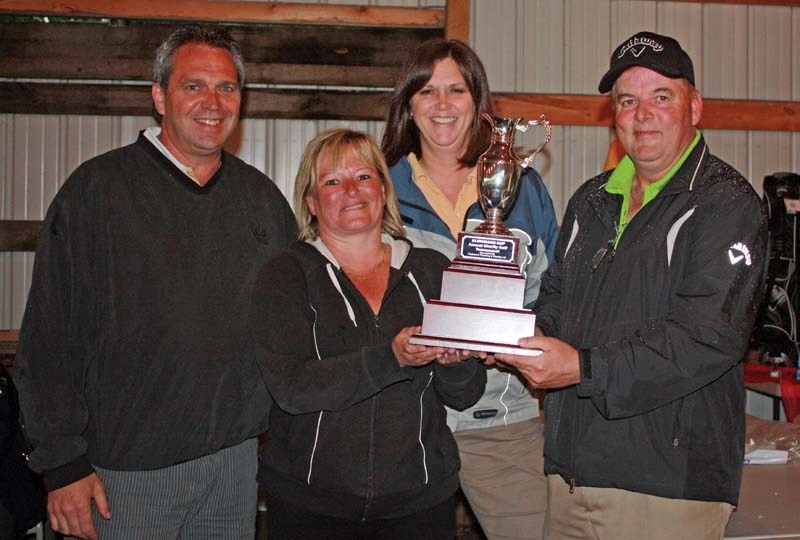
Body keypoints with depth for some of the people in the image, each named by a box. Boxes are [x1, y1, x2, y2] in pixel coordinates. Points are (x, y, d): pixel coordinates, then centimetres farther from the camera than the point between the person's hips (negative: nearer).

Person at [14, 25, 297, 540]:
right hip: (126, 467, -4)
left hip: (237, 459, 4)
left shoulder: (262, 196, 6)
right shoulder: (97, 189, -6)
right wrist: (64, 464, -9)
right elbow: (49, 339, -8)